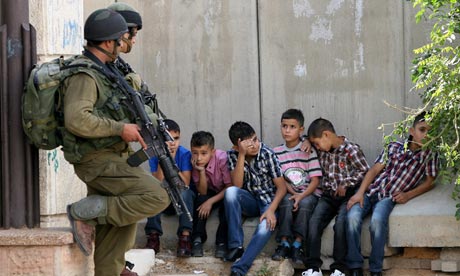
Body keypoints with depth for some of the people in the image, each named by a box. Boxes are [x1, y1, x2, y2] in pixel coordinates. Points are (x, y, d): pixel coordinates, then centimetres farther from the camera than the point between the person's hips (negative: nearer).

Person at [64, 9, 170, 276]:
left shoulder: (101, 71, 16)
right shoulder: (83, 75, -16)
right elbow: (77, 119, -29)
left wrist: (134, 127, 14)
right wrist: (120, 129, -22)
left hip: (110, 159, 10)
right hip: (98, 161, -10)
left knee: (120, 225, 13)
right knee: (156, 197, -18)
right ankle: (86, 213, -13)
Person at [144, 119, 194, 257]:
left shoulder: (185, 154, -13)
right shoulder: (154, 156, -10)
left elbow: (185, 184, -22)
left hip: (183, 200, -1)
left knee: (185, 192, -33)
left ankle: (185, 237, -35)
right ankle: (153, 237, -27)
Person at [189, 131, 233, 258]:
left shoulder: (222, 158, -26)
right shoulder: (196, 164, -14)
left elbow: (230, 186, -24)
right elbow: (203, 192, -17)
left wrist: (211, 201, -32)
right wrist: (201, 171, -30)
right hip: (211, 192, 3)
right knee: (200, 200, -28)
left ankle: (222, 242, -28)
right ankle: (197, 239, -25)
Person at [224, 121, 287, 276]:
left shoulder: (267, 154, -14)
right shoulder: (233, 155, -7)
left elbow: (281, 187, -13)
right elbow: (237, 185, -19)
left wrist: (271, 210, -28)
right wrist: (242, 155, -26)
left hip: (269, 201, -3)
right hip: (250, 201, 3)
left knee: (265, 228, -35)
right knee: (230, 192, -30)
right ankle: (236, 246, -25)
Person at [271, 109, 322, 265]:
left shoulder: (308, 151, 0)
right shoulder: (277, 152, 9)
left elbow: (315, 180, -4)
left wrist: (301, 196, -20)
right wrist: (292, 192, -15)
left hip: (309, 193, -2)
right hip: (288, 193, 2)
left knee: (305, 203, -34)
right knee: (287, 200, -32)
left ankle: (297, 245, -31)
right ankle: (284, 243, -31)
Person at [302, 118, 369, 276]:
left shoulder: (351, 150, -8)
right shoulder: (321, 150, 10)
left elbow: (365, 172, -5)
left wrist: (346, 184, -9)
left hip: (348, 195, -5)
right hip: (328, 195, 5)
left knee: (341, 223, -31)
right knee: (314, 222, -22)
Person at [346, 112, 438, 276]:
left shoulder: (429, 155, 6)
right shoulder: (394, 147, 8)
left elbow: (429, 182, 6)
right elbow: (375, 170, 5)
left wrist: (408, 195, -9)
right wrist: (360, 193, -8)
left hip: (390, 197, -2)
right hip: (370, 191, 2)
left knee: (377, 220, -35)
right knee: (353, 216, -29)